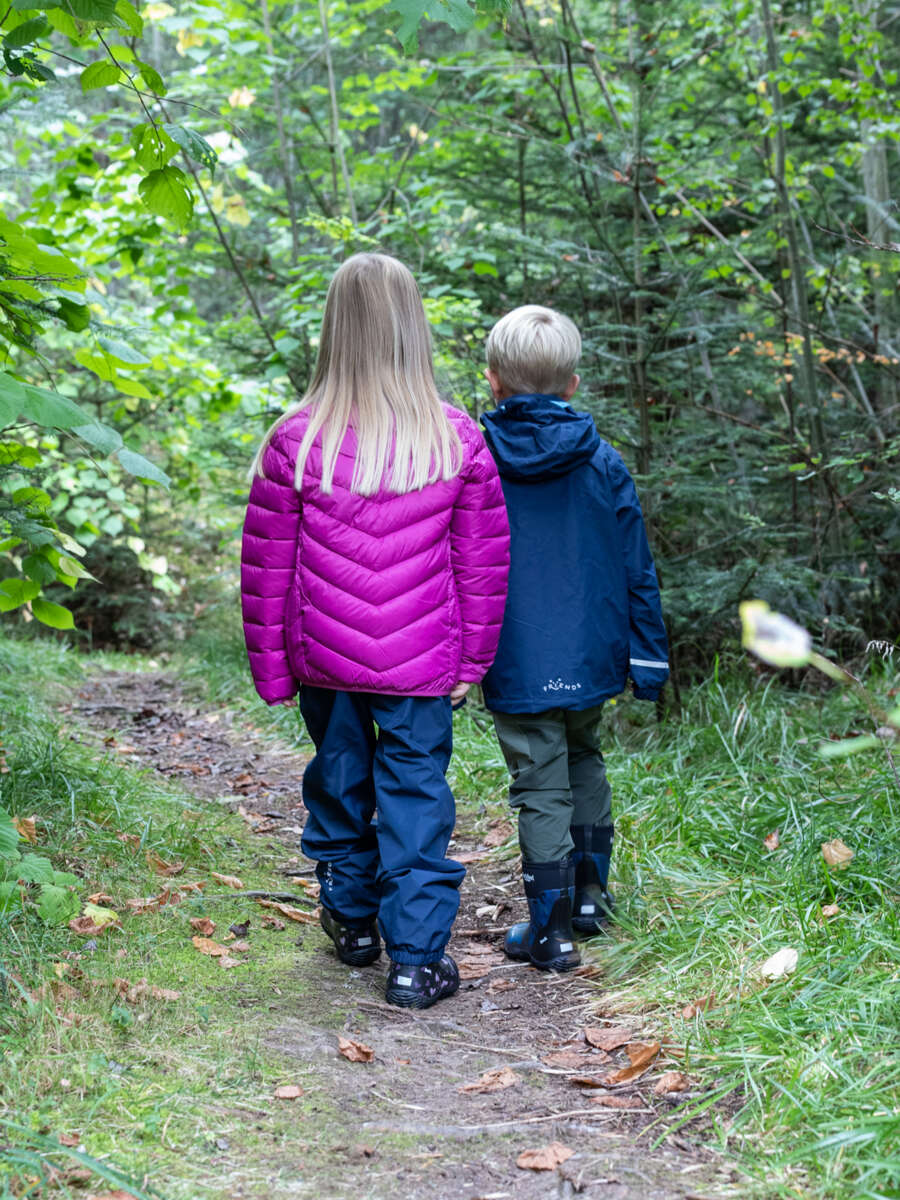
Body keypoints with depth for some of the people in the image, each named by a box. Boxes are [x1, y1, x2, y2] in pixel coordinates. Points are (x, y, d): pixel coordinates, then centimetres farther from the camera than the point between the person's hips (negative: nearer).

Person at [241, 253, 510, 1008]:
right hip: (421, 664, -1)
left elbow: (265, 569, -3)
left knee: (339, 782, 19)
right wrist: (472, 659, 10)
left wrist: (272, 670, 7)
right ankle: (417, 958, 8)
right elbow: (484, 564, 0)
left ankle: (352, 920, 37)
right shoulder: (460, 443, -7)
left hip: (325, 661, 1)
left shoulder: (296, 442, -9)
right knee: (417, 794, 7)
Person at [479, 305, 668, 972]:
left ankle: (550, 932, 7)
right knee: (584, 761, 24)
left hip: (517, 667, -3)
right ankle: (589, 893, 31)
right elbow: (637, 570, 2)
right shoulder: (603, 463, -2)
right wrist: (648, 656, 10)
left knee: (541, 788, 3)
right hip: (591, 659, 3)